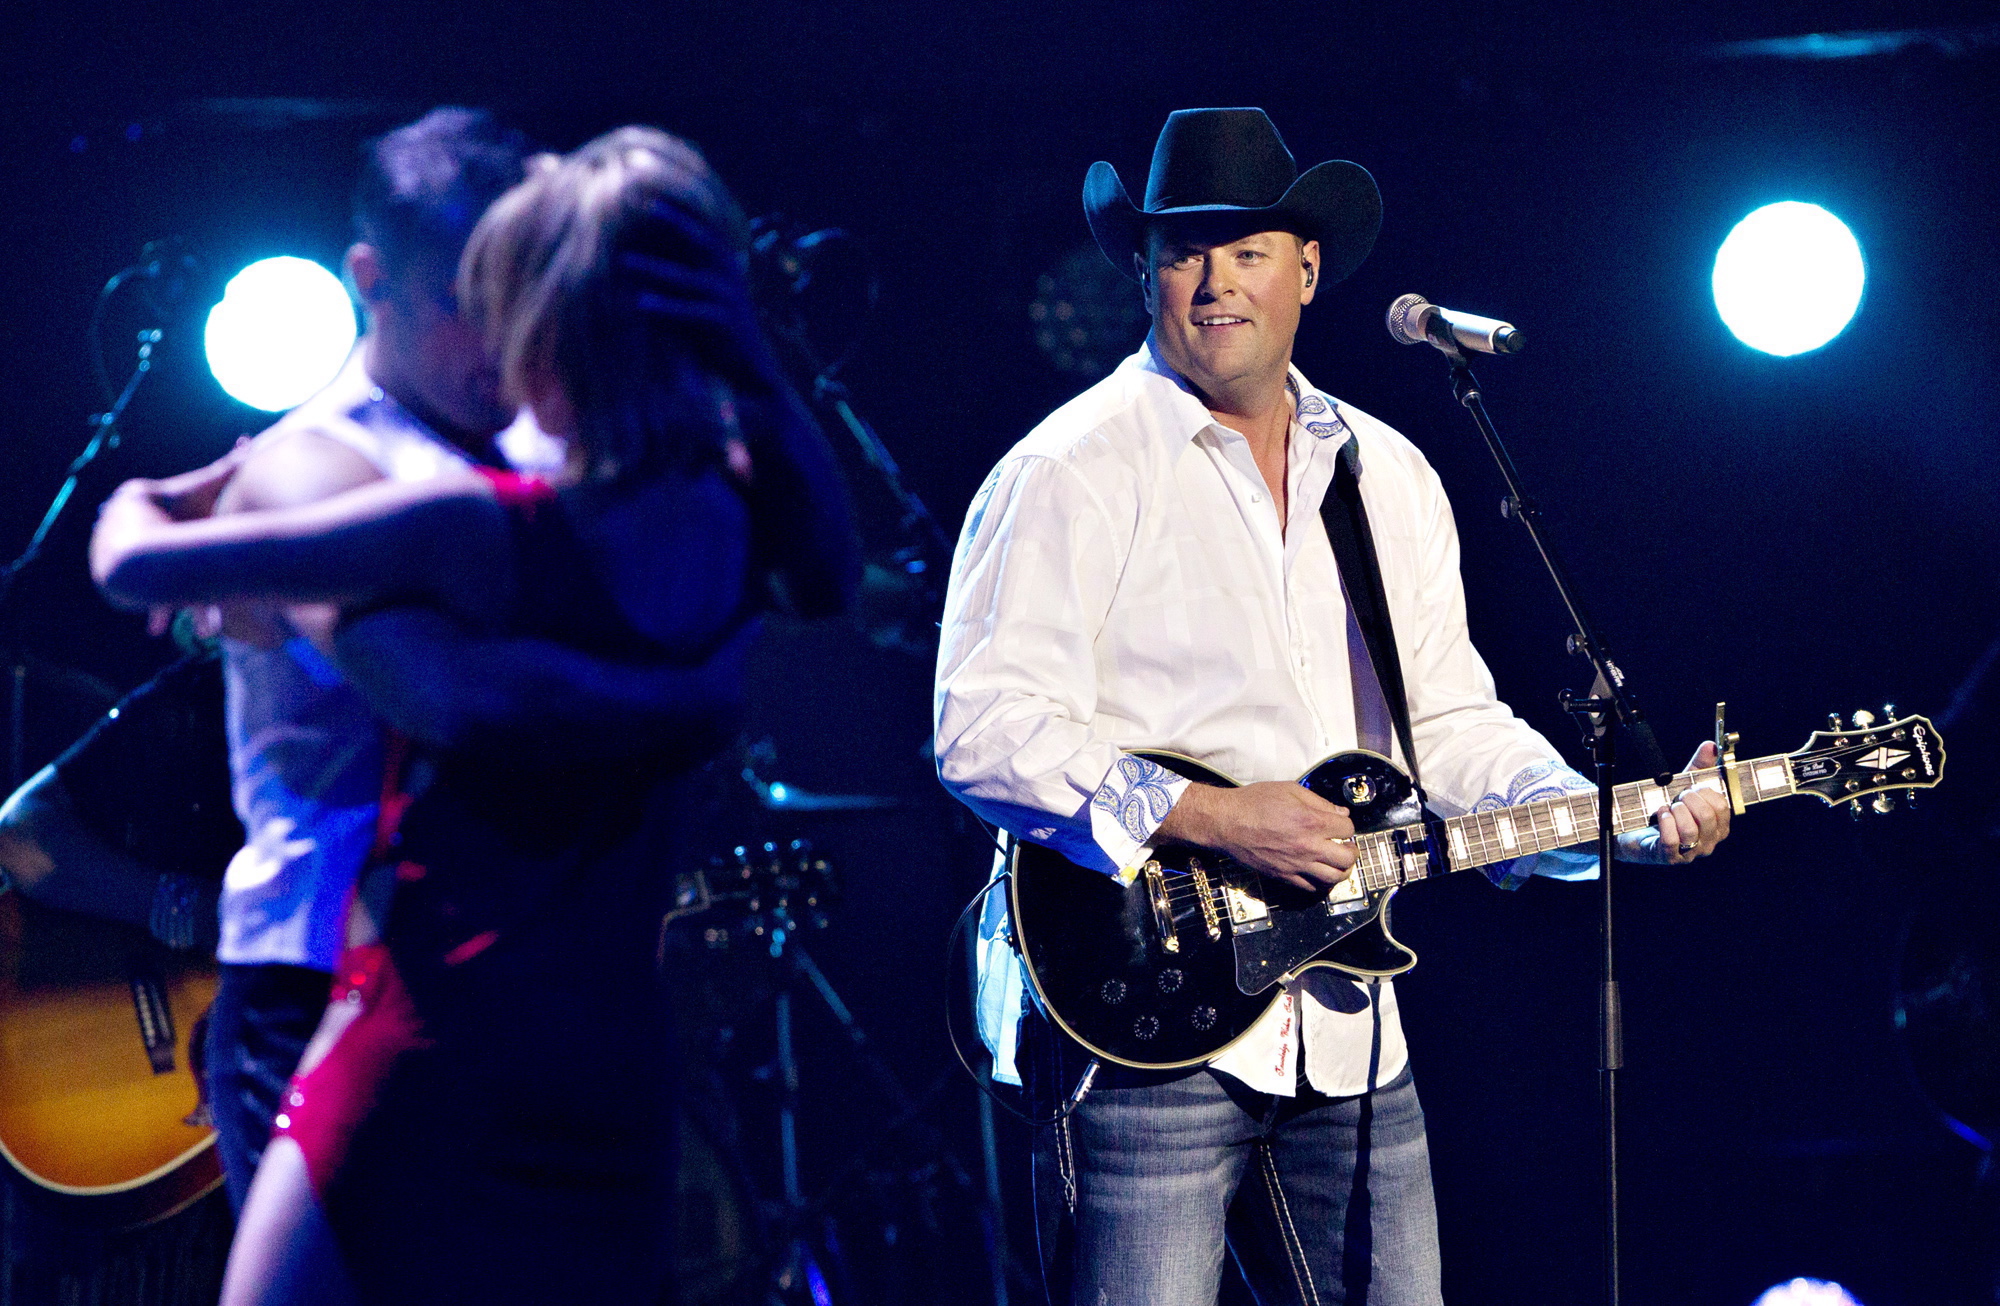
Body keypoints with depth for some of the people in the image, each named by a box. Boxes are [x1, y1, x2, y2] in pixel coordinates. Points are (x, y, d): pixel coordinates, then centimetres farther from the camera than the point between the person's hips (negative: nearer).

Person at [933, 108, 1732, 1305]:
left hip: (1347, 1029, 6)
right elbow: (985, 726, -14)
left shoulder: (1390, 477, 16)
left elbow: (1449, 723, 18)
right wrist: (1206, 818, -21)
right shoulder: (1073, 471, -6)